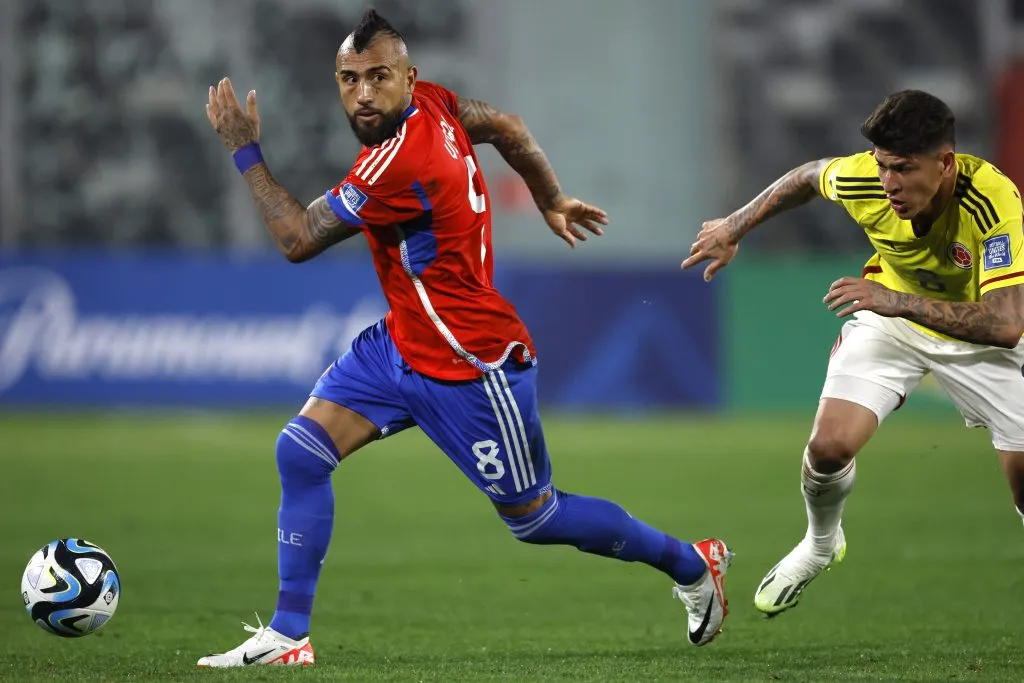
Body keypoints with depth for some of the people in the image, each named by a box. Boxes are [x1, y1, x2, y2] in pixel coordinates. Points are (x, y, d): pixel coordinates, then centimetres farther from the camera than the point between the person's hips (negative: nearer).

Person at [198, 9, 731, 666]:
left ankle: (694, 564, 28)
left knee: (534, 517, 7)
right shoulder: (432, 102, -4)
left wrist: (244, 151, -17)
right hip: (403, 341, 9)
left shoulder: (400, 162, -30)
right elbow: (507, 125, 14)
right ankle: (288, 635, 1)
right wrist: (553, 201, 26)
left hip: (472, 366, -9)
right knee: (301, 451, -4)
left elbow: (298, 239, -23)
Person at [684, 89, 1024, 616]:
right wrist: (735, 227, 7)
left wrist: (900, 302, -53)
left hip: (976, 332, -2)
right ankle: (821, 544, 18)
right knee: (830, 444, -16)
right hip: (891, 317, 2)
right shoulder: (862, 180, -27)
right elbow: (809, 176, -1)